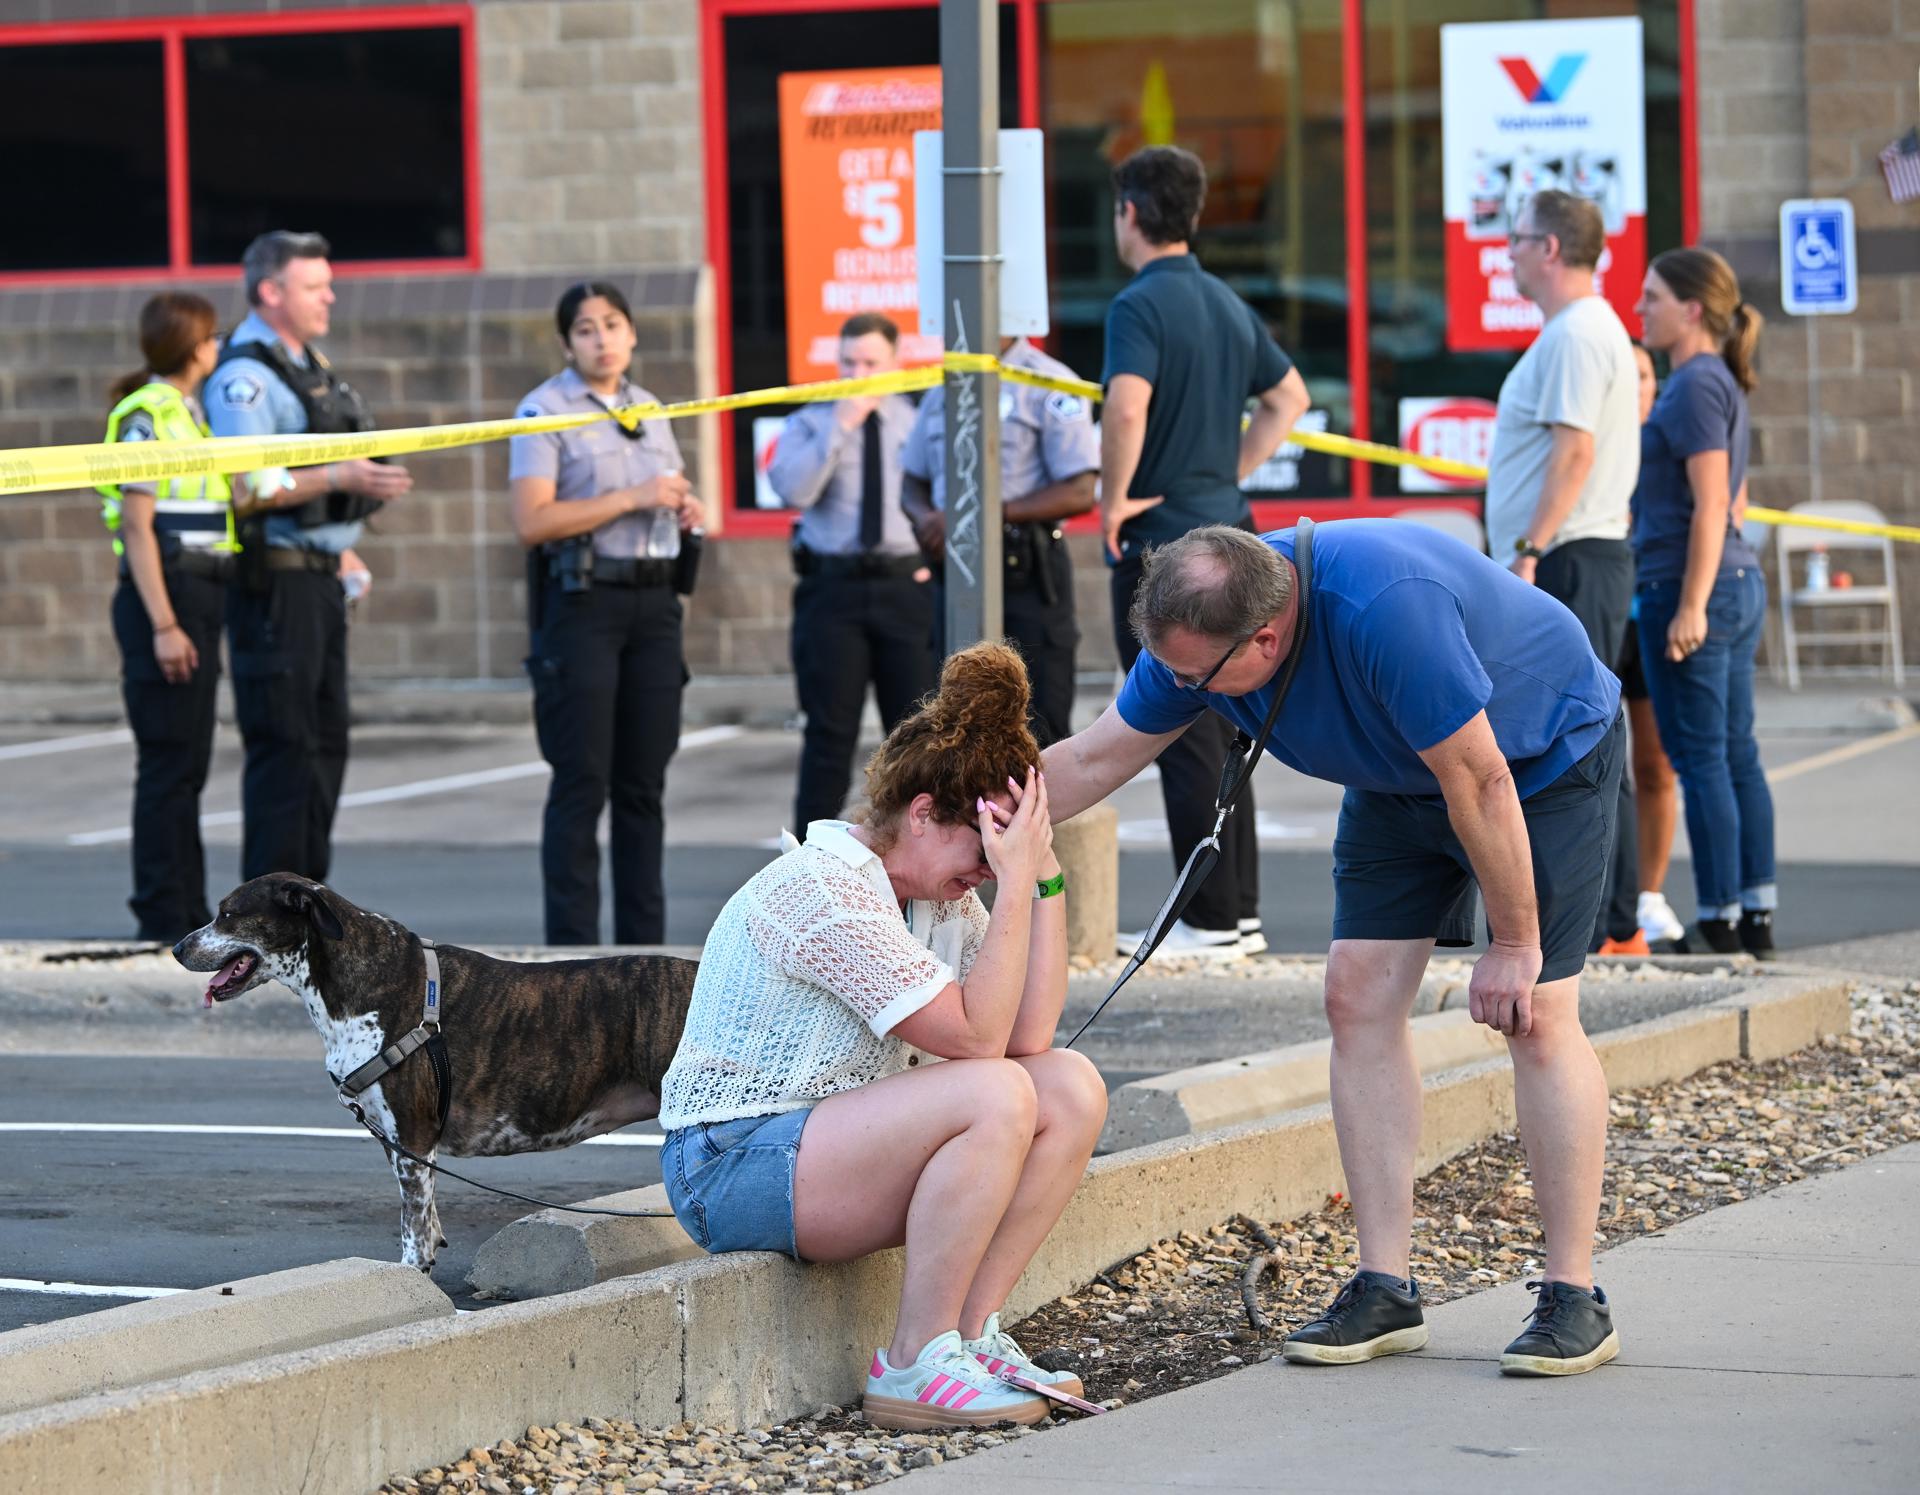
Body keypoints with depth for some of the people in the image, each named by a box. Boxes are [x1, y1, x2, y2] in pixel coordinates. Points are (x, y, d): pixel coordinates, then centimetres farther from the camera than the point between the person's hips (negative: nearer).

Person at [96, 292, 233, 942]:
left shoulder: (190, 413, 16)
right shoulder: (147, 416, -11)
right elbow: (137, 527, -15)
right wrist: (164, 625, -19)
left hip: (200, 597, 9)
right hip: (164, 595, -9)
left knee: (189, 766, 12)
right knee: (167, 764, -6)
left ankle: (190, 916, 17)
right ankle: (163, 921, -2)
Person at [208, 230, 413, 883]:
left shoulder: (311, 367, 17)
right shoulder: (244, 379, -13)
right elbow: (245, 488, -22)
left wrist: (342, 549, 21)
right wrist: (339, 477, -25)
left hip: (320, 578, 9)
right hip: (274, 579, -9)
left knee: (325, 743, 12)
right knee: (284, 745, -8)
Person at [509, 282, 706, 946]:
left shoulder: (649, 409, 15)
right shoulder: (545, 410, -5)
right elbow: (531, 522, -16)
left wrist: (688, 512, 6)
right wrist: (632, 499, -18)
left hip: (653, 600, 6)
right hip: (582, 600, -6)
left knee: (643, 784, 8)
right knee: (581, 785, -6)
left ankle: (644, 941, 14)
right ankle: (572, 947, -3)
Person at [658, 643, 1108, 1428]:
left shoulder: (941, 893, 7)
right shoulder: (820, 887, -21)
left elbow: (1029, 1033, -4)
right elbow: (976, 1035, -24)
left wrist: (1045, 875, -6)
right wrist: (1015, 880, -23)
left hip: (834, 1142, 9)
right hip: (732, 1166, -9)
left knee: (1072, 1089, -6)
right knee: (994, 1095, -28)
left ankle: (970, 1332, -5)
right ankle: (915, 1365, -20)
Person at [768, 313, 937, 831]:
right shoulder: (810, 423, 6)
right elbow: (793, 491, -12)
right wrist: (840, 426, -13)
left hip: (906, 586, 1)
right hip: (831, 588, -1)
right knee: (830, 734, -1)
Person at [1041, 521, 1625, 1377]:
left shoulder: (1385, 610, -41)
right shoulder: (1196, 631, -18)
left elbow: (1480, 784, -32)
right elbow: (1092, 761, -4)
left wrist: (1513, 944, -23)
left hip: (1547, 754, -7)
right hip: (1402, 781, 7)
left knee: (1537, 1017, -14)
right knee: (1360, 998, -4)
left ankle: (1573, 1300, -7)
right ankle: (1385, 1290, 0)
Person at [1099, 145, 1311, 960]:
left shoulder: (1141, 304, -14)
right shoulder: (1227, 303, 13)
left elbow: (1127, 408, -30)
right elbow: (1288, 396, 25)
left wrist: (1115, 500, -17)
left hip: (1162, 538, -8)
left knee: (1185, 738, -5)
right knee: (1221, 730, 13)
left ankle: (1212, 922, -3)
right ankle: (1239, 909, 17)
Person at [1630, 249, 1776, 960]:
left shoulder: (1694, 385, -14)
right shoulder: (1721, 383, 15)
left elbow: (1711, 504, -20)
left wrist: (1691, 606, -22)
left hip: (1689, 587, -10)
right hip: (1740, 582, 10)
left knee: (1700, 760, -6)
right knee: (1737, 755, 10)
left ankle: (1720, 925, -4)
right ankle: (1756, 916, 12)